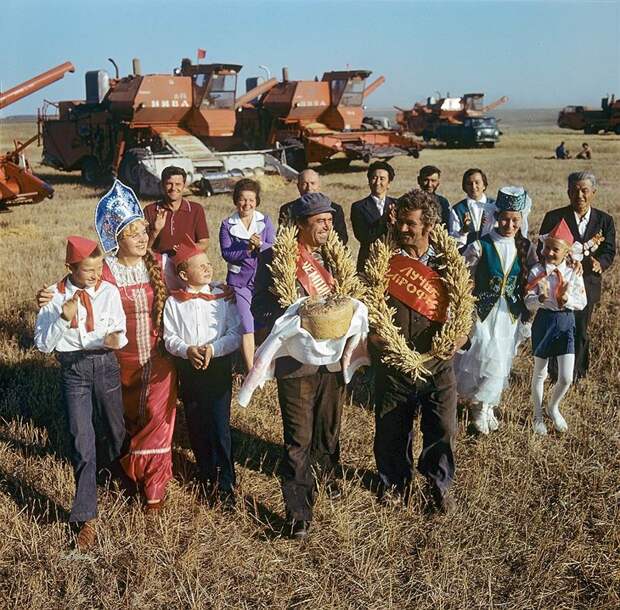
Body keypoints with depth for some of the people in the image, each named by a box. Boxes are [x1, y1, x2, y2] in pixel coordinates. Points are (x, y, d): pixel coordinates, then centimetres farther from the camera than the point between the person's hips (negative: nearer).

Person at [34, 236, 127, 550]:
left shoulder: (109, 292, -6)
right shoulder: (55, 296, -8)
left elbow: (120, 335, -3)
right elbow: (43, 344, -7)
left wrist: (113, 340, -27)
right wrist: (63, 319, -23)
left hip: (105, 365, 2)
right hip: (73, 369, -2)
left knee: (116, 432, 15)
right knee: (82, 441, -5)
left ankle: (97, 471, 50)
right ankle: (87, 519, 2)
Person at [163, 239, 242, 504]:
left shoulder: (224, 296, -1)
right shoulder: (174, 301, 1)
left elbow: (236, 333, -6)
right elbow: (169, 336, -1)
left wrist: (212, 349, -20)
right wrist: (187, 350, -20)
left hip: (219, 366, -2)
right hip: (188, 369, 2)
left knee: (219, 426, -5)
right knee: (196, 427, 10)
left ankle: (225, 485, 9)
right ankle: (208, 479, 29)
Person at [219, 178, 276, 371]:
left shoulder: (265, 221, 4)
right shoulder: (227, 225, 1)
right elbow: (226, 253, -8)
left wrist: (260, 245, -22)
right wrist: (247, 249, -21)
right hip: (239, 281, -1)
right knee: (246, 326, -5)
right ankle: (251, 371, 3)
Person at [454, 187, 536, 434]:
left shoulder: (525, 248, 0)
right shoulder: (480, 246, -12)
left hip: (511, 315, 4)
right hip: (484, 312, -4)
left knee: (502, 364, 12)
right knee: (491, 363, -6)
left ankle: (485, 404, 34)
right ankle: (481, 406, 20)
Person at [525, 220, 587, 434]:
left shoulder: (573, 273, -4)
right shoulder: (537, 272, -9)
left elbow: (582, 302, -2)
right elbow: (528, 302, -11)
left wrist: (567, 299, -21)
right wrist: (541, 298, -31)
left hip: (566, 322, 1)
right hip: (544, 321, -1)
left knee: (566, 378, -2)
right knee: (539, 373, 13)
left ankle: (553, 408, 29)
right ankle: (538, 416, 33)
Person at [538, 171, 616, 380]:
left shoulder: (604, 220, 3)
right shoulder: (553, 217, -5)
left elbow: (609, 251, 0)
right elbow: (543, 250, -9)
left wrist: (599, 263, -23)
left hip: (587, 284, 2)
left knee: (580, 331, 13)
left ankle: (576, 374, 30)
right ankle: (556, 373, 21)